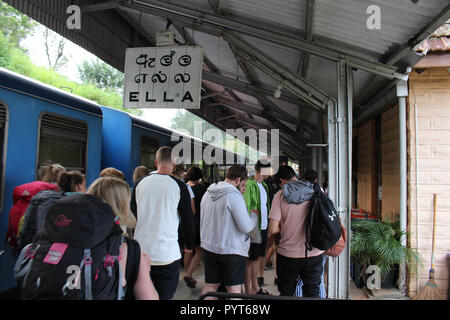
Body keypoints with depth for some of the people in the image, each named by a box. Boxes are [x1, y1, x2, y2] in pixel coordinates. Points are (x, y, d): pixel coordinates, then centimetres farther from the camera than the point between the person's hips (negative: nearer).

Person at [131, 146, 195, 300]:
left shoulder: (140, 183, 2)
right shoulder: (178, 185, -8)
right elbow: (188, 219, -2)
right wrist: (189, 244, 12)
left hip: (141, 253, 3)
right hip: (167, 254, -3)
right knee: (164, 295, 8)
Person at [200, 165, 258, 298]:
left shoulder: (207, 193, 5)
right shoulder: (234, 195, -19)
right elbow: (246, 227, -20)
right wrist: (254, 215, -2)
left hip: (209, 247, 7)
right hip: (232, 250, -6)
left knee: (210, 286, 16)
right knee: (234, 289, 6)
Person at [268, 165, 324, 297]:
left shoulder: (280, 195, -9)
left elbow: (273, 230, -14)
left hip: (288, 254, -2)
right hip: (314, 253, 2)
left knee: (286, 294, 16)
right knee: (313, 293, 19)